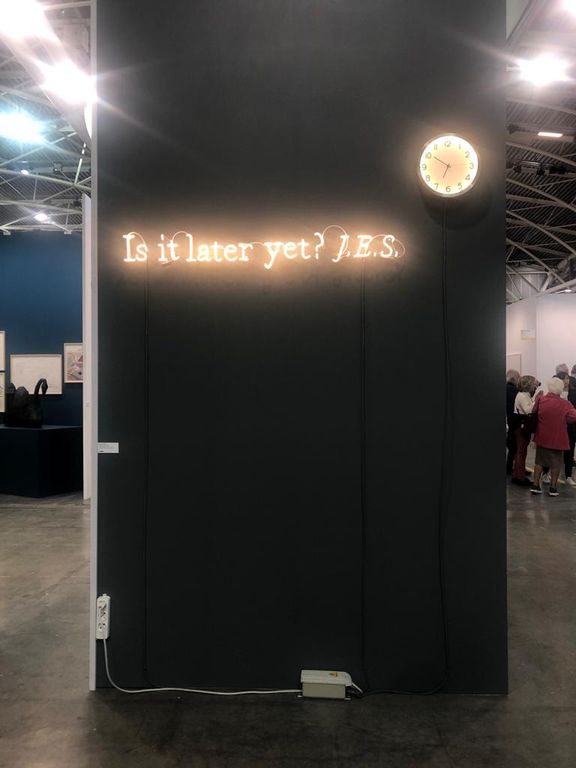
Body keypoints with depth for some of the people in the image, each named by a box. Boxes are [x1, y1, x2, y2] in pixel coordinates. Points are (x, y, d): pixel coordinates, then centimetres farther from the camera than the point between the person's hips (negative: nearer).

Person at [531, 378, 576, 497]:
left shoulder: (540, 400, -9)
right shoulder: (566, 404, -14)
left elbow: (534, 413, -1)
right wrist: (562, 419, 2)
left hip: (542, 437, 2)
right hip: (558, 438, -2)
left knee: (539, 461, 15)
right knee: (556, 463, 11)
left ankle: (535, 485, 15)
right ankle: (553, 488, 14)